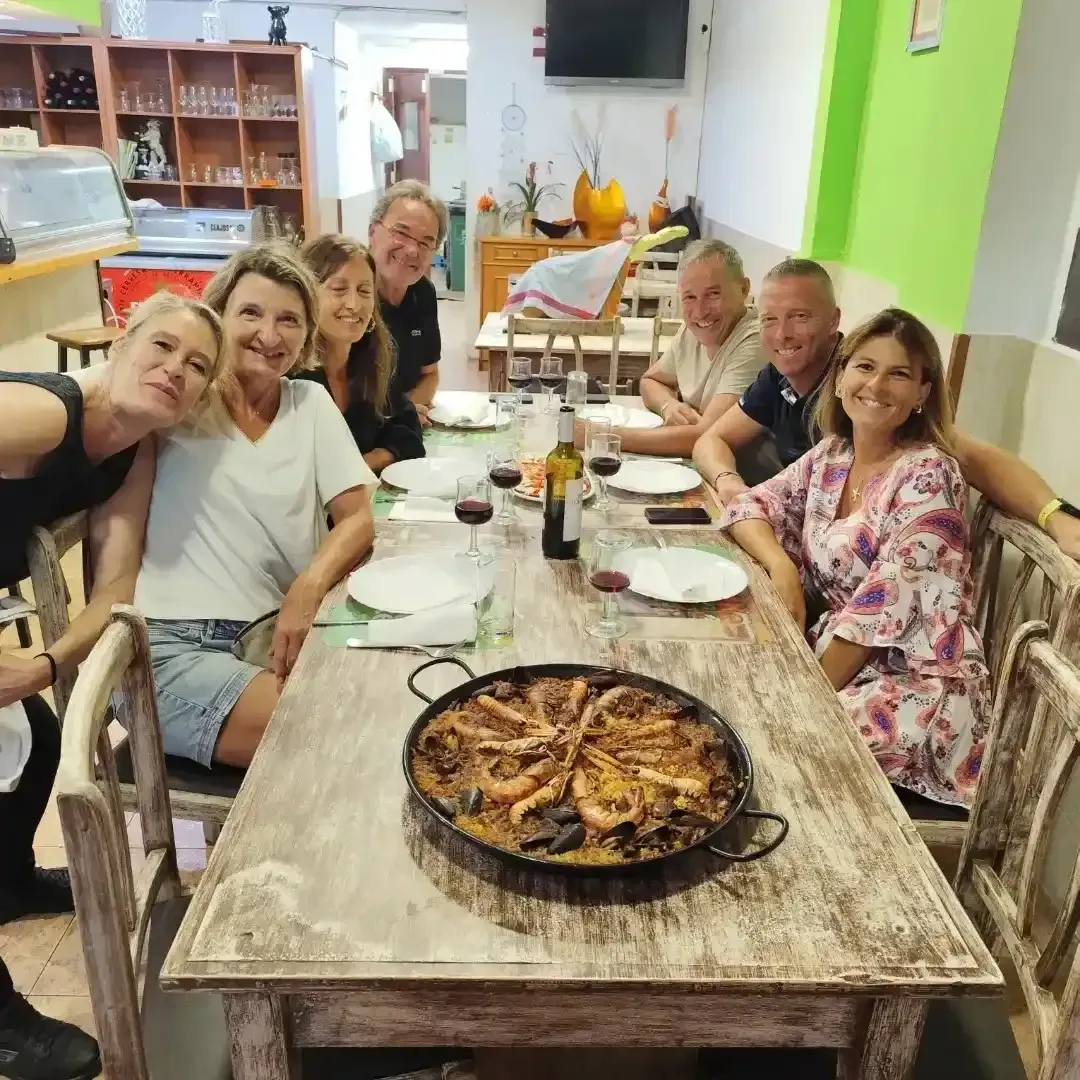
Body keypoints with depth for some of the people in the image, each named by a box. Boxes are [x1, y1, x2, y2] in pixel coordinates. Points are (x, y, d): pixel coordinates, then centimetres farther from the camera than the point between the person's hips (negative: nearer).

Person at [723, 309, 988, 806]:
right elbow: (751, 505, 9)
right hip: (840, 658, 6)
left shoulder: (928, 477, -16)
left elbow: (884, 608, -20)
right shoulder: (830, 456, 5)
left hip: (920, 686, -6)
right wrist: (782, 567, -11)